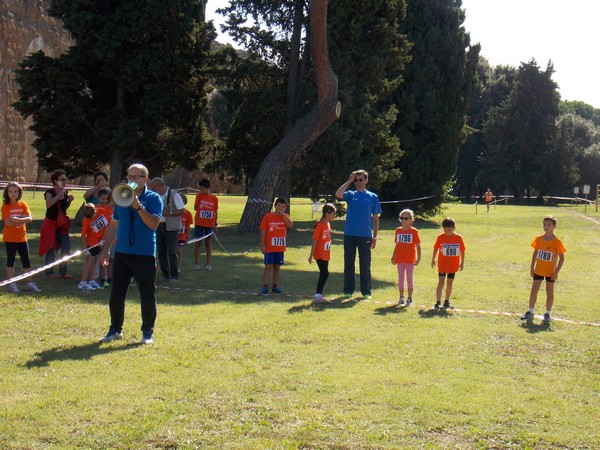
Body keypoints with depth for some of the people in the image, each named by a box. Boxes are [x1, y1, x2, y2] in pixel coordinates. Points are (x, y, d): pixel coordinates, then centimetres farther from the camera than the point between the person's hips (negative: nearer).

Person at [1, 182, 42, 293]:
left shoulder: (23, 205, 3)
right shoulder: (5, 206, -7)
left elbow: (29, 218, -8)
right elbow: (8, 222, -17)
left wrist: (17, 220, -23)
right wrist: (23, 220, -15)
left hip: (22, 237, 4)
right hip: (10, 238, -4)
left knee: (26, 261, 7)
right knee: (10, 261, 3)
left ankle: (30, 284, 14)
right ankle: (12, 285, 9)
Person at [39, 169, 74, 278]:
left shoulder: (65, 192, 7)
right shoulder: (50, 192, -12)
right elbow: (48, 204, -31)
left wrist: (69, 201, 1)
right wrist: (59, 195, -32)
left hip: (62, 224, 6)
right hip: (51, 223, -6)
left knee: (66, 247, 3)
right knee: (51, 248, -4)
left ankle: (62, 272, 11)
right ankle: (49, 272, 7)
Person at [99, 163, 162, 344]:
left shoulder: (153, 199, -4)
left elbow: (154, 224, -18)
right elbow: (113, 225, 17)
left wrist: (138, 206, -24)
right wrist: (105, 248, 13)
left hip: (144, 255, -4)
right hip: (122, 253, 4)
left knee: (147, 295, 3)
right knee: (116, 294, 7)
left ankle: (148, 331, 16)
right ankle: (115, 329, 20)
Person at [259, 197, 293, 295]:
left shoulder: (285, 217, 5)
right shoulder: (268, 216, -4)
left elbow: (290, 225, -17)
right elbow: (263, 231, -5)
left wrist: (283, 214, -20)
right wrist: (262, 245, -10)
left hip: (280, 247, 3)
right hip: (269, 247, -3)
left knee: (277, 267, 10)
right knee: (268, 266, -4)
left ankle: (275, 286, 17)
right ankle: (265, 287, -3)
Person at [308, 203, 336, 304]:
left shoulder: (328, 225, 10)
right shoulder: (320, 225, -16)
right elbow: (315, 241, -17)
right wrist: (311, 255, -18)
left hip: (326, 255, 9)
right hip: (319, 255, -9)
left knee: (323, 274, 10)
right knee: (325, 274, -11)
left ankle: (318, 296, 15)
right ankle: (318, 296, -8)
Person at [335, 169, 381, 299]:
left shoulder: (372, 197, 7)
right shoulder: (350, 195, 6)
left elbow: (375, 218, 7)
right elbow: (338, 194, -16)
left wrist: (375, 236, 1)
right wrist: (349, 181, -10)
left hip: (365, 235, 0)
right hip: (349, 235, 1)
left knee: (365, 264, 5)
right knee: (348, 263, 5)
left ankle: (366, 291, 12)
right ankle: (348, 290, 12)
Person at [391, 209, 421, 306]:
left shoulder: (414, 231, -5)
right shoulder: (398, 230, 7)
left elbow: (418, 246, -3)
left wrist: (419, 258, -8)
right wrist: (393, 257, 9)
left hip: (410, 259, -4)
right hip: (400, 259, 4)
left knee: (409, 278, 3)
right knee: (400, 278, 8)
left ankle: (410, 298, 9)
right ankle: (401, 298, 16)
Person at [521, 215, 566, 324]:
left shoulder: (557, 241, -13)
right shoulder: (539, 239, -1)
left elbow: (562, 258, -10)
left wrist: (556, 272, -15)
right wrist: (532, 268, 5)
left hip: (550, 272, -3)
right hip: (538, 270, 4)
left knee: (549, 292, 6)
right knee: (534, 290, 5)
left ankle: (547, 314, 16)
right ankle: (530, 313, 13)